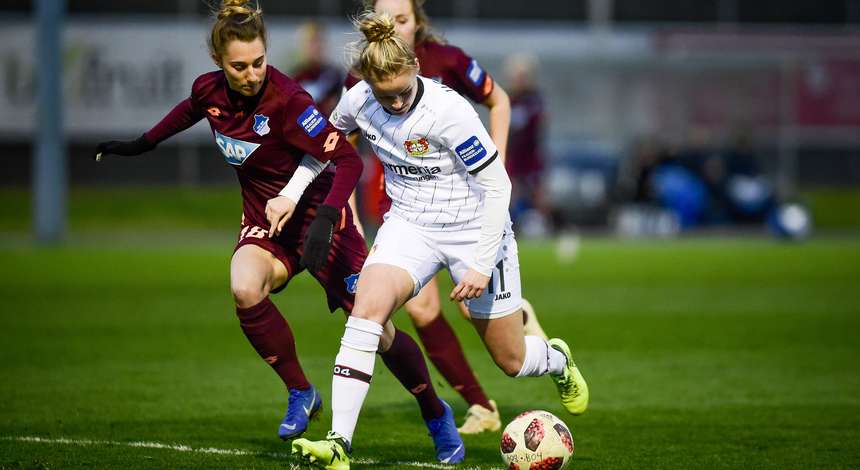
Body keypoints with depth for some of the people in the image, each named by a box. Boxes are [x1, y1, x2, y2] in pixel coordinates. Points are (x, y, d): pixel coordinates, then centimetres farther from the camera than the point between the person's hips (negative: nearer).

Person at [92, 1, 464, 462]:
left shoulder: (285, 99, -26)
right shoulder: (209, 91, -8)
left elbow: (347, 159, -28)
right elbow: (188, 111, 19)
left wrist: (325, 222, -40)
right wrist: (139, 145, 28)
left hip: (314, 213, -4)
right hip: (263, 221, 4)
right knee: (244, 289, -30)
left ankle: (436, 414, 24)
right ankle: (300, 393, -9)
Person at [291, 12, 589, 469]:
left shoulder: (448, 110, -27)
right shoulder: (357, 103, -11)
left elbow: (497, 187, -20)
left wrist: (482, 265, -22)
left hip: (475, 229, -3)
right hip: (409, 223, 3)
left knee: (511, 360, 9)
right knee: (367, 307, -27)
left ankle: (558, 361, 49)